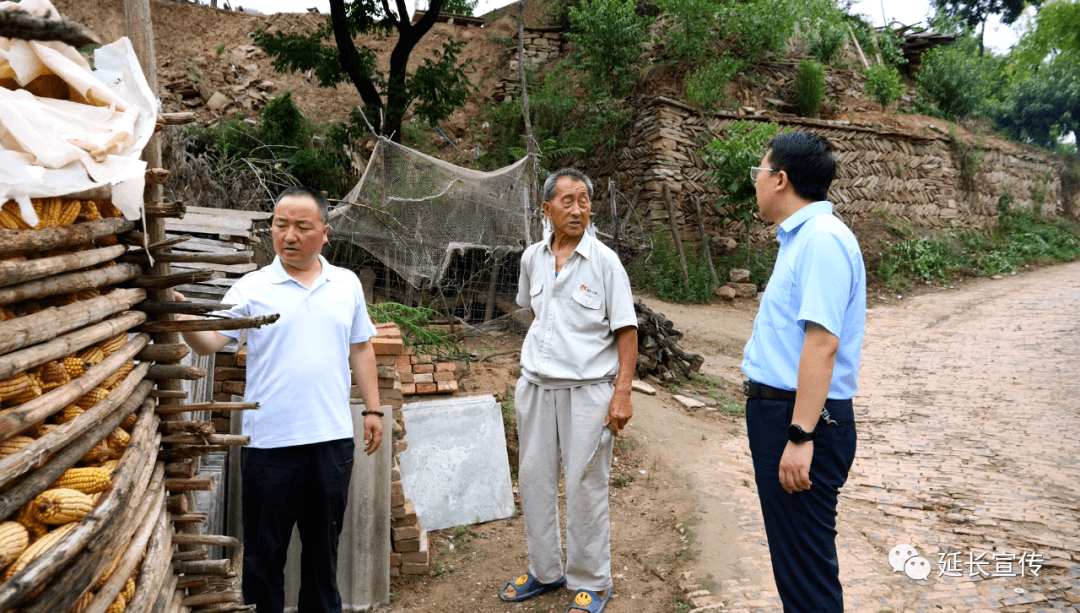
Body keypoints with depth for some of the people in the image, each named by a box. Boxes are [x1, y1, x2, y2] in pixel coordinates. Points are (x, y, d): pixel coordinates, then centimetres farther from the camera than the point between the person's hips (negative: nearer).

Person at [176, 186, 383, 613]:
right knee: (265, 546, 10)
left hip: (332, 437, 2)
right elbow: (210, 341, -10)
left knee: (324, 542, 17)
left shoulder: (347, 284, 7)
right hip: (269, 439, -2)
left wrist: (372, 408, 9)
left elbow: (361, 350, 12)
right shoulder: (252, 288, -2)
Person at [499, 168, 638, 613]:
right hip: (536, 386, 5)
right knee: (533, 479, 12)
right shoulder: (532, 258, 5)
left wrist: (622, 393, -15)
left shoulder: (604, 262, -8)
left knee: (584, 486, 1)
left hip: (587, 389, -5)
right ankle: (545, 571, 30)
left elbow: (626, 331, -9)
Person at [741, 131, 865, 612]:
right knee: (791, 556, 21)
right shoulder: (800, 237, 15)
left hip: (801, 419, -10)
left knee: (806, 569, 1)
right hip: (776, 410, 10)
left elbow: (822, 342, -25)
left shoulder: (822, 239, -17)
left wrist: (800, 437, -27)